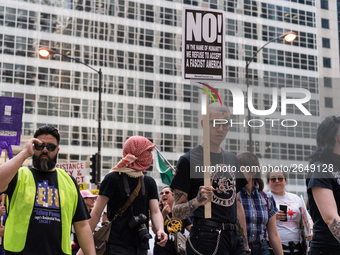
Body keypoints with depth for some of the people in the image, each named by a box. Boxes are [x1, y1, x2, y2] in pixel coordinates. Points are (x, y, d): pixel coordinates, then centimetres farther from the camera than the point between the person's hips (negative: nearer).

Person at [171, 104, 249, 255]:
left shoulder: (232, 160, 15)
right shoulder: (188, 160, -5)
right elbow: (176, 212, -8)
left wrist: (245, 243, 15)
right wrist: (197, 201, -27)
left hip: (234, 238, 6)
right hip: (206, 238, -6)